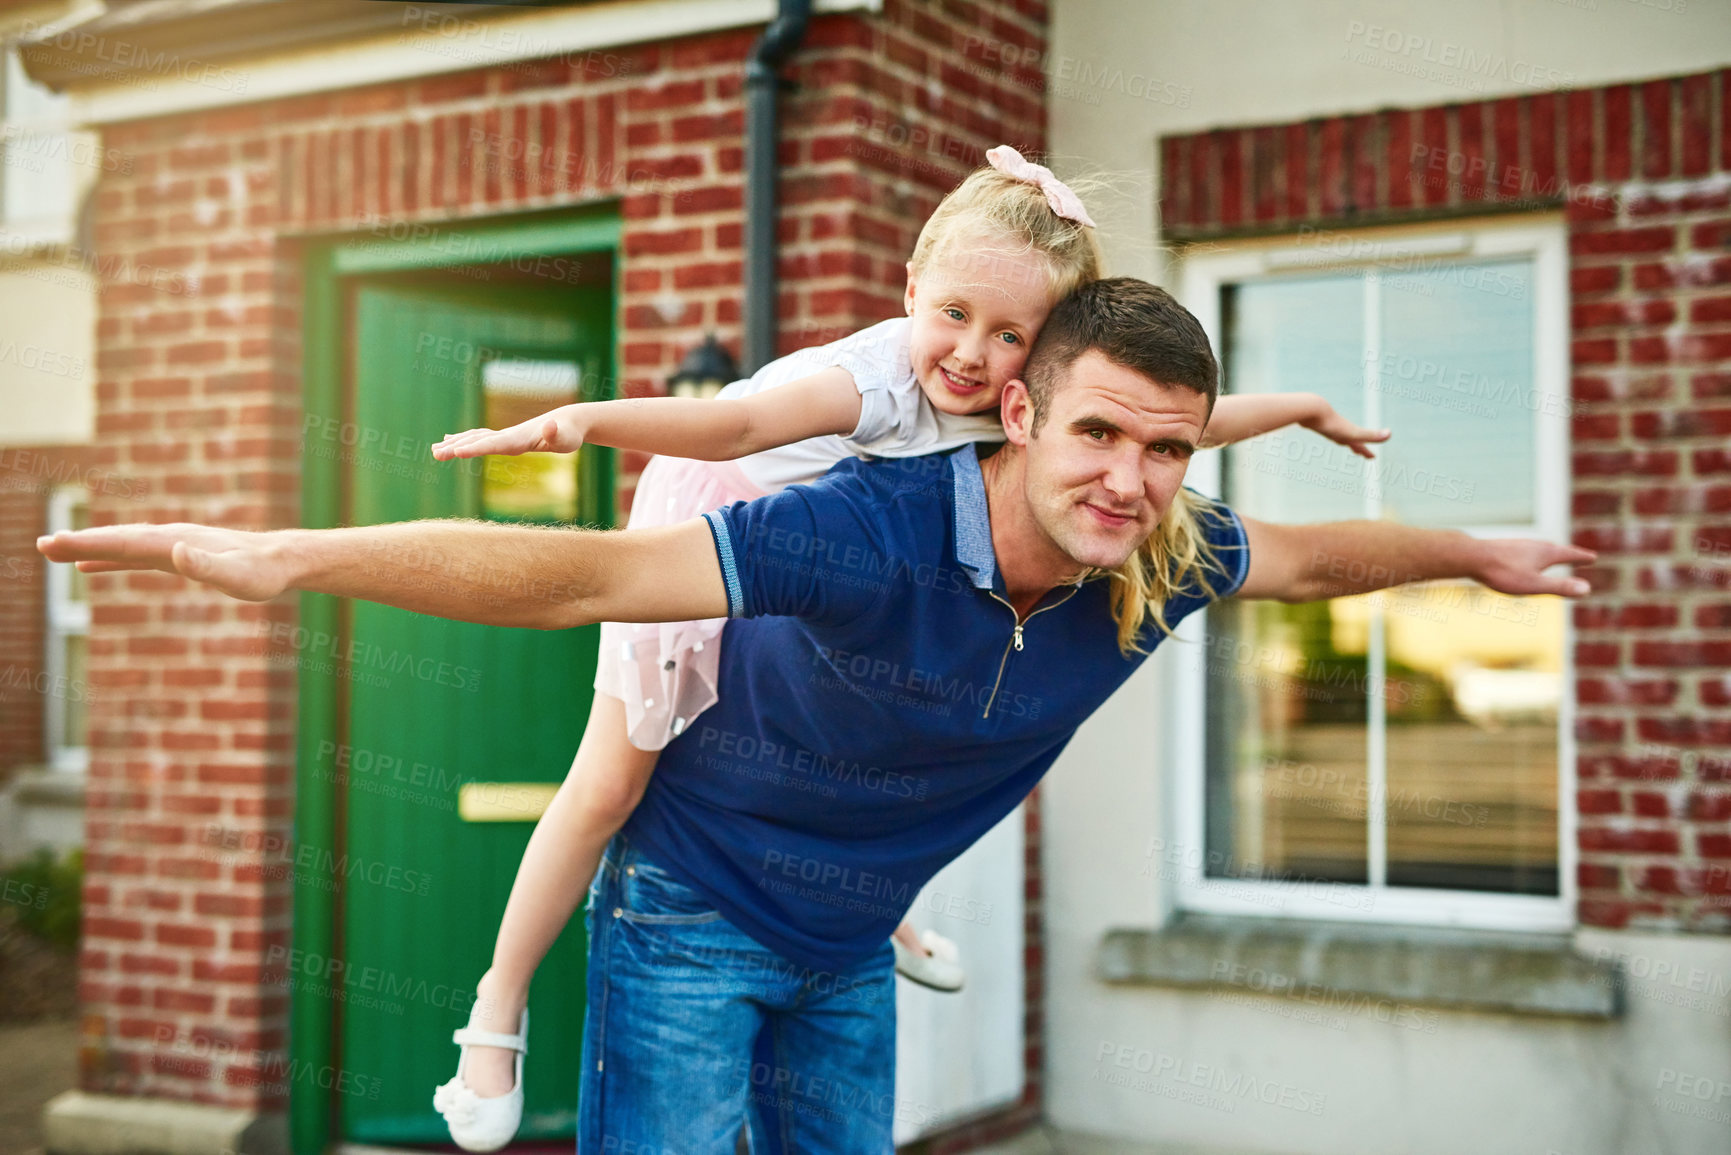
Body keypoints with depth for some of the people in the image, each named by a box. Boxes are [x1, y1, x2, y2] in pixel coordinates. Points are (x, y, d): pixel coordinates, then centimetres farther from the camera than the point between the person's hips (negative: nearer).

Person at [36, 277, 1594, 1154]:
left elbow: (1317, 555, 7)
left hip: (848, 944, 6)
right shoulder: (876, 535, -36)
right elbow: (590, 575, -41)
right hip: (694, 910, -6)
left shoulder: (1164, 559, -15)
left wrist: (1478, 555, 23)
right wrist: (281, 559, -47)